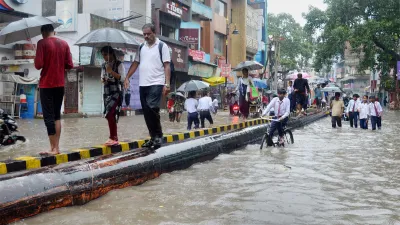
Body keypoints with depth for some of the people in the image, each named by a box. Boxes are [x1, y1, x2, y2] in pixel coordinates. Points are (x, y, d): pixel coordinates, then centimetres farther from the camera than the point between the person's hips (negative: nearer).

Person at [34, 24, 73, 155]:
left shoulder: (42, 43, -7)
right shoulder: (64, 44, 6)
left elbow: (38, 65, -14)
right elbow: (70, 65, 4)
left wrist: (37, 63, 8)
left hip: (46, 84, -5)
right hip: (60, 84, 5)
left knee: (48, 116, -1)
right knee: (57, 115, 13)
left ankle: (53, 148, -2)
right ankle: (57, 147, 13)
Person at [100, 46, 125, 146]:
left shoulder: (119, 64, -3)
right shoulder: (104, 65, 15)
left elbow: (122, 77, -10)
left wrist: (111, 71, -17)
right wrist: (103, 80, -1)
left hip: (116, 92, -6)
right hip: (107, 92, 6)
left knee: (109, 113, -17)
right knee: (111, 115, 6)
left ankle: (113, 138, -10)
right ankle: (115, 138, 13)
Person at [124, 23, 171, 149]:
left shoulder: (162, 46, 0)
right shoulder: (141, 47, 15)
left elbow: (167, 66, -5)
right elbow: (135, 63, 19)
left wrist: (167, 83, -14)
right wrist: (127, 78, 9)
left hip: (156, 84, -6)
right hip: (142, 85, 6)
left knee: (152, 108, -18)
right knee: (146, 112, 6)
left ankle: (158, 136, -7)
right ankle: (153, 137, 15)